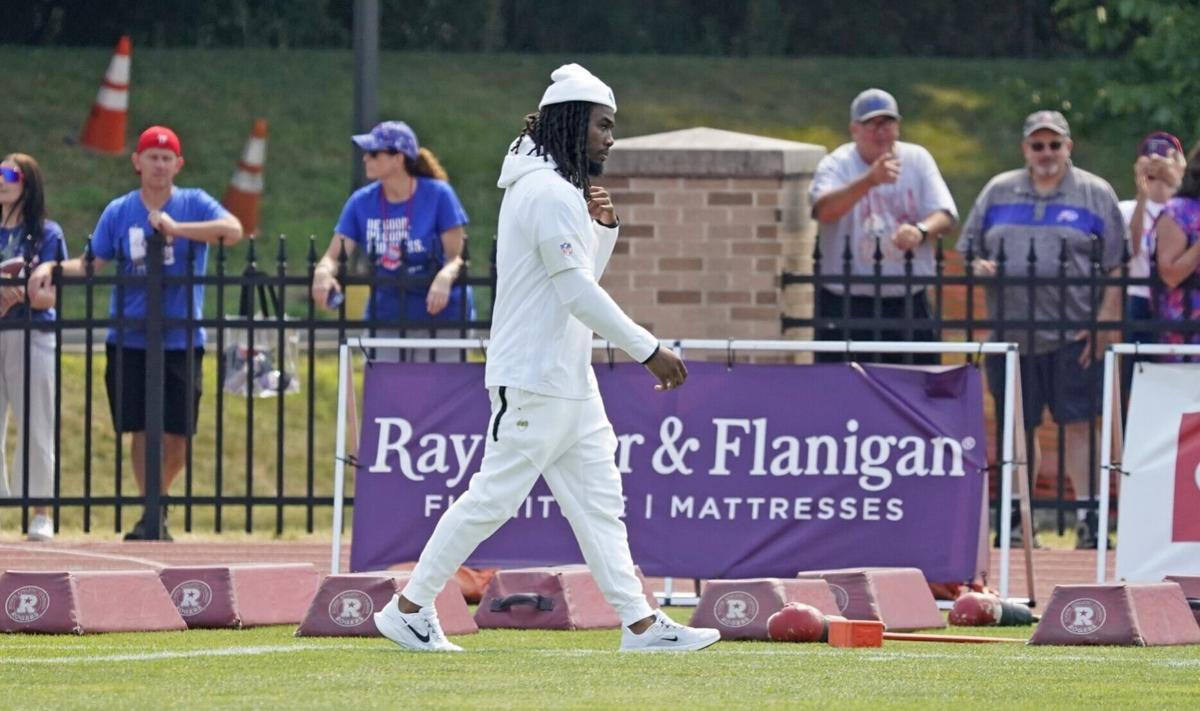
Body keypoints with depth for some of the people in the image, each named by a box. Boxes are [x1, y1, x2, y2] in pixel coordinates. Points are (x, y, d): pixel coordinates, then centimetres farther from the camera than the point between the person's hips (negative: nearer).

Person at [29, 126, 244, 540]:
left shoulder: (194, 204, 1)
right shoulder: (118, 212, 7)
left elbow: (232, 230, -16)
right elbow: (92, 265, 6)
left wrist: (176, 228, -23)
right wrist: (53, 268, -12)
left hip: (181, 339, -1)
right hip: (129, 340, 1)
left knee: (177, 435, -1)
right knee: (142, 429, -4)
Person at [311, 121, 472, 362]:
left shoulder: (438, 195, -7)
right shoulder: (362, 202, 3)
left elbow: (457, 256, -9)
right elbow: (334, 256, 0)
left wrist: (445, 277, -32)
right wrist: (323, 272, -24)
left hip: (438, 314, -4)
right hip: (386, 315, 4)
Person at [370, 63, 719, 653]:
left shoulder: (562, 190, 17)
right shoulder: (548, 191, -16)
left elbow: (582, 276, 24)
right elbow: (577, 290, -21)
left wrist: (603, 227, 5)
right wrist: (647, 350, -21)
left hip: (570, 381, 11)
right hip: (533, 380, -11)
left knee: (600, 502, 6)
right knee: (494, 496, -7)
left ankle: (640, 624, 5)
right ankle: (408, 608, 0)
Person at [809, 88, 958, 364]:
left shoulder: (917, 159, 9)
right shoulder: (836, 164, -2)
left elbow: (945, 215, 1)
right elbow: (825, 210, -23)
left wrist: (921, 231, -24)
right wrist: (870, 180, -39)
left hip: (909, 304, 3)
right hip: (847, 307, -3)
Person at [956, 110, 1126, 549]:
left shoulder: (1095, 194, 6)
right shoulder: (998, 192, 15)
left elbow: (1116, 267, 2)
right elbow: (968, 249, 19)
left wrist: (1105, 322, -8)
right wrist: (979, 267, -4)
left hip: (1074, 335, -3)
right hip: (1011, 331, 3)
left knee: (1080, 424, -5)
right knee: (1018, 428, 6)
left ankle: (1088, 516, -3)